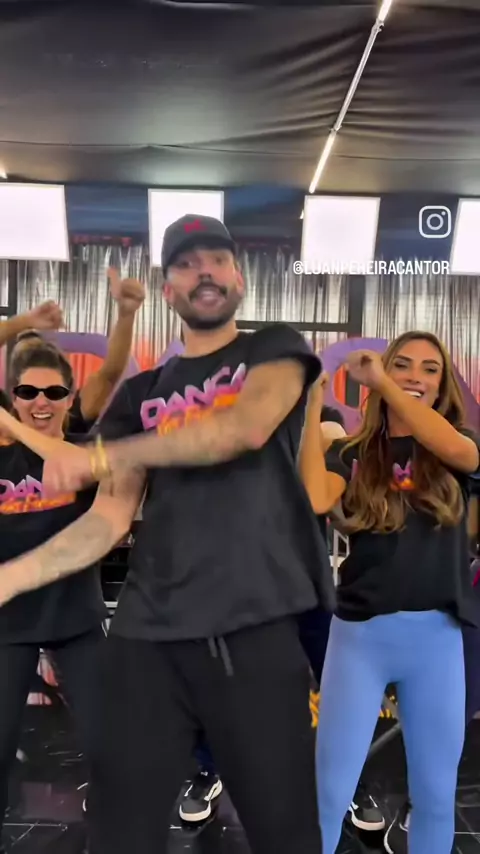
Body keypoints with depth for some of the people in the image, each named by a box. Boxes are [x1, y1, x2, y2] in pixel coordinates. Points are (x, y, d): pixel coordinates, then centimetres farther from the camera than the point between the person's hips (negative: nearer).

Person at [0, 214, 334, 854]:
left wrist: (105, 455, -14)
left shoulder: (275, 348, 8)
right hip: (148, 632, 3)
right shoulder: (141, 395, 16)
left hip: (256, 626, -3)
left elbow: (247, 426, -15)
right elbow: (110, 519, 8)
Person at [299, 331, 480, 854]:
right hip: (360, 633, -1)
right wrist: (310, 409, -15)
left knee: (436, 795, 15)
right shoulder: (352, 453, 2)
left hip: (436, 635, 2)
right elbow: (315, 501, -18)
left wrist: (379, 383, -20)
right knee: (330, 789, 5)